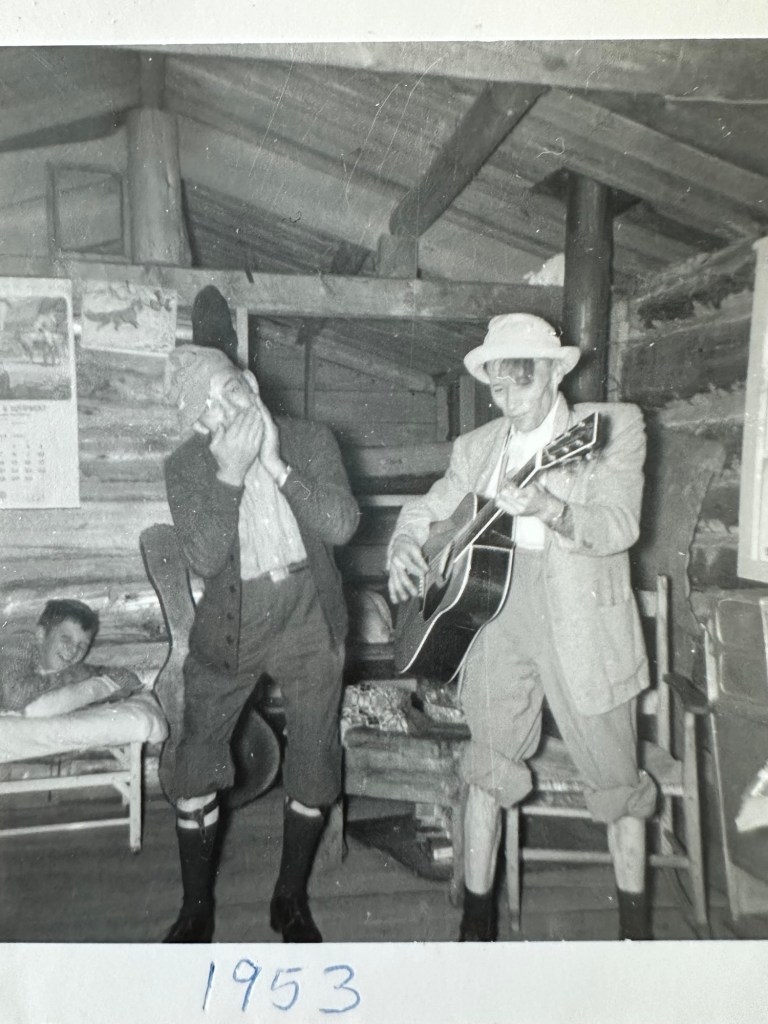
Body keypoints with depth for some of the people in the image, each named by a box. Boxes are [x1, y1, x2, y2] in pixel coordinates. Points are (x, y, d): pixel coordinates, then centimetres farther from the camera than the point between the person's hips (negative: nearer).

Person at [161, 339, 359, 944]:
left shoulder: (311, 442, -6)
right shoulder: (186, 467, -7)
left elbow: (342, 526, -17)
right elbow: (203, 560, -17)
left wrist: (276, 465, -24)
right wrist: (230, 474, -27)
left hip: (308, 621, 0)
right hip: (229, 627, 0)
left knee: (315, 771, 8)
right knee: (193, 769, 5)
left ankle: (291, 900, 32)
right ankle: (196, 909, 29)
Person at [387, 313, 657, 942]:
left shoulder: (615, 426, -1)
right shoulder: (477, 447, 12)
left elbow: (620, 526, -13)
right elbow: (427, 506, 19)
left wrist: (548, 509, -31)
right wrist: (404, 546, -3)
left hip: (582, 615, -3)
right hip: (494, 605, 3)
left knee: (614, 773, 8)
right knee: (489, 765, 7)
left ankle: (635, 924, 30)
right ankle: (477, 918, 23)